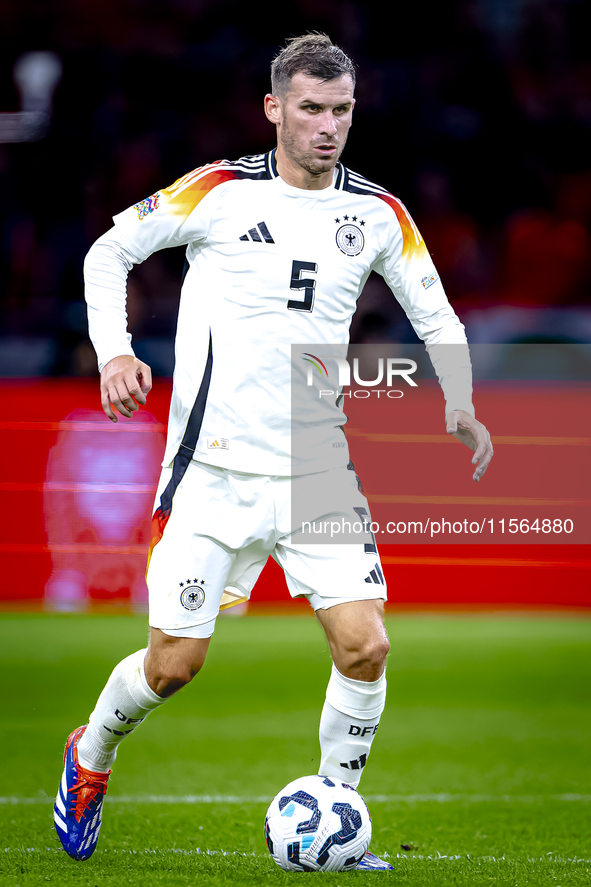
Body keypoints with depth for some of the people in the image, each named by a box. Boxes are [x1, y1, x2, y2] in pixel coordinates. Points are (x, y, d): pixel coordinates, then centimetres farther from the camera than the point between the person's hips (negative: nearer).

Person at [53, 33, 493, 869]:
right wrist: (115, 351, -8)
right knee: (174, 665, -1)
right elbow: (109, 251, 5)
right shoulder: (220, 190, -4)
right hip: (213, 465, -3)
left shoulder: (379, 214, 5)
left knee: (365, 646, -12)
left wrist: (460, 402, 1)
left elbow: (436, 315, 16)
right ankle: (90, 758, 31)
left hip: (316, 469, 3)